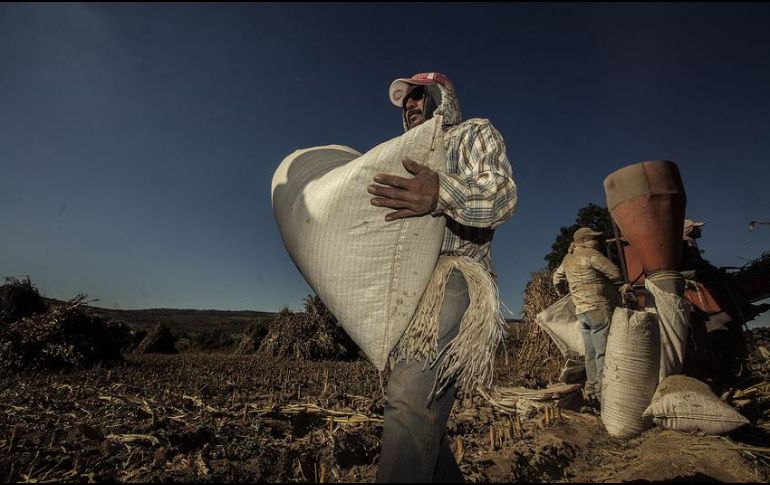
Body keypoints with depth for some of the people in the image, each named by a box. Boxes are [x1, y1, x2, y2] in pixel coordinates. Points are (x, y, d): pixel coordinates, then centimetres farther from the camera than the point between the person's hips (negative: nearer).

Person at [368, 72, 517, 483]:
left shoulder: (476, 133, 13)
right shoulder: (414, 156, 33)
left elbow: (502, 193, -9)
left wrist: (443, 194, -28)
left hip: (453, 278, -7)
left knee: (409, 405, -23)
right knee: (421, 412, 7)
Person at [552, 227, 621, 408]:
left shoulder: (568, 259, 15)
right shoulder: (591, 255, -9)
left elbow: (557, 277, 29)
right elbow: (616, 273, -7)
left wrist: (561, 292, 46)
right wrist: (602, 276, 13)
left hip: (581, 310, 8)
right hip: (598, 308, -8)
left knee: (591, 353, 13)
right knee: (603, 353, -6)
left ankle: (591, 392, 19)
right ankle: (603, 393, -5)